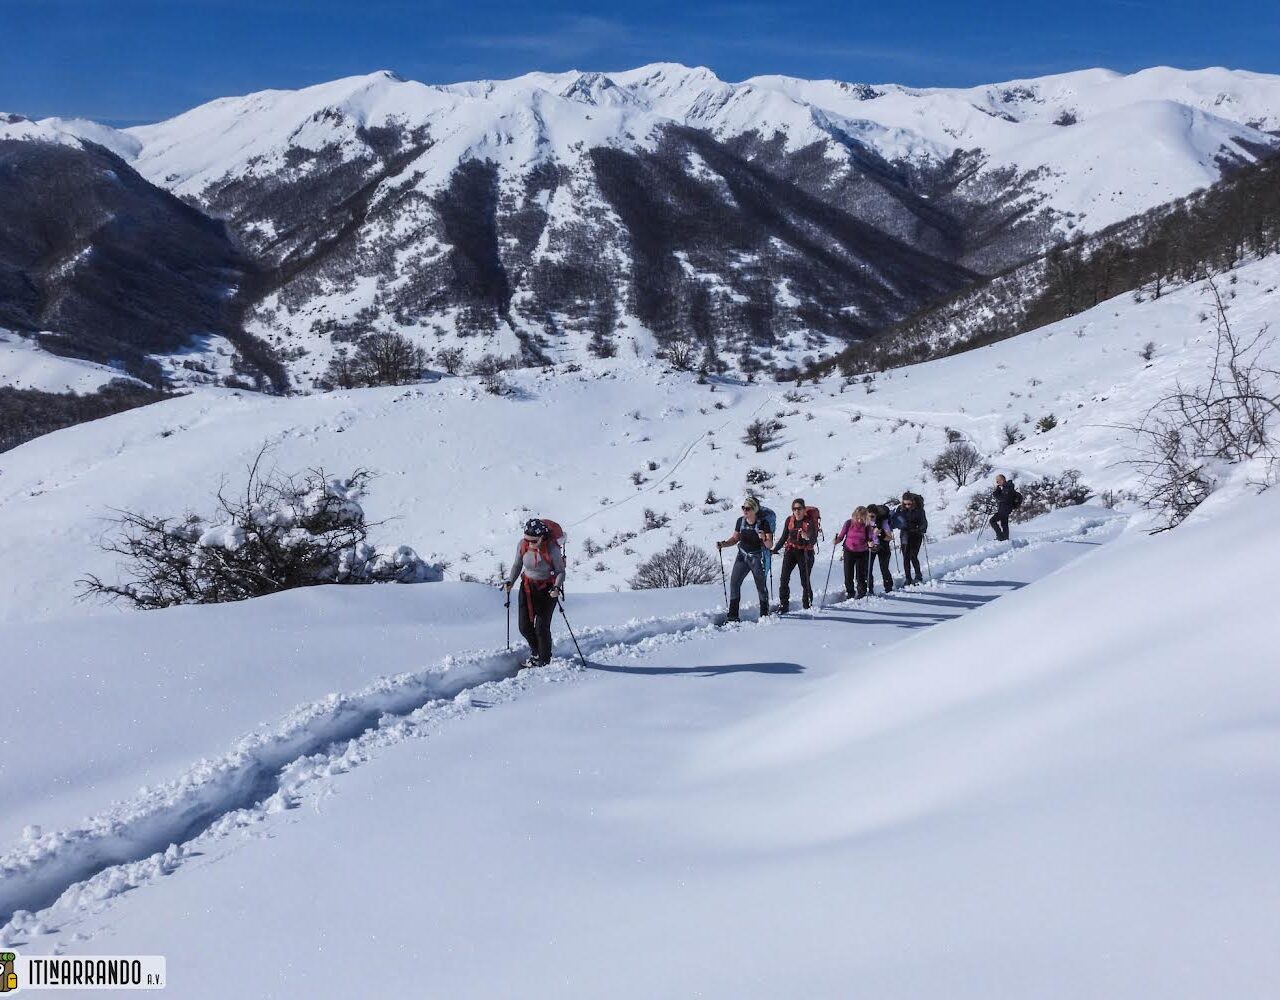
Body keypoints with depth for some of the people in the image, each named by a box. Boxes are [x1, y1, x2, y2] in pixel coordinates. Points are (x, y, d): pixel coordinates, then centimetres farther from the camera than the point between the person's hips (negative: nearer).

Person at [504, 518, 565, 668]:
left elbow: (560, 571, -11)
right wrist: (510, 581, -5)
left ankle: (544, 661, 14)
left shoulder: (552, 548, -21)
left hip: (547, 589, -5)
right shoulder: (522, 545, -8)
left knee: (542, 628, -7)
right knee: (524, 627, 6)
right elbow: (517, 565, 9)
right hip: (528, 587, 5)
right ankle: (535, 652, 34)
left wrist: (557, 587, -26)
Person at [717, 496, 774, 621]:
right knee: (734, 582, -6)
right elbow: (735, 538, 10)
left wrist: (764, 539, -37)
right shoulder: (740, 521, -2)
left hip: (757, 557, -4)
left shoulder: (762, 523, -15)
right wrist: (723, 544, -5)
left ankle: (764, 614, 21)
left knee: (761, 585, 3)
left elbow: (770, 545, -16)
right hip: (742, 555, 4)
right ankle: (733, 615, -1)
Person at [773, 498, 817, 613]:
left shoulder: (809, 521, -8)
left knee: (805, 581, 1)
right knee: (784, 578, -10)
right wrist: (775, 549, 8)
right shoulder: (789, 520, 4)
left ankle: (808, 604, 22)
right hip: (790, 551, 3)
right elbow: (784, 537, 15)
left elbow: (814, 540, -18)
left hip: (805, 553, -3)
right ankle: (783, 604, -5)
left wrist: (807, 538, -40)